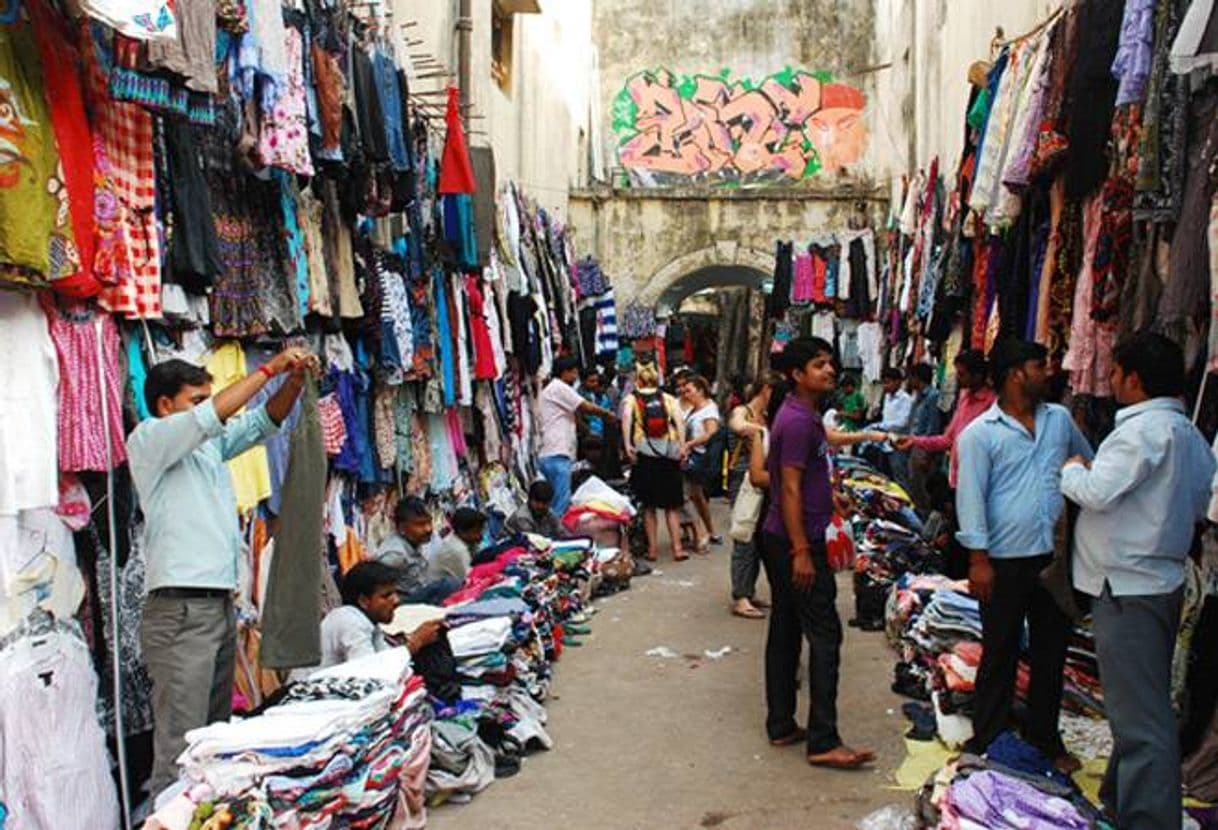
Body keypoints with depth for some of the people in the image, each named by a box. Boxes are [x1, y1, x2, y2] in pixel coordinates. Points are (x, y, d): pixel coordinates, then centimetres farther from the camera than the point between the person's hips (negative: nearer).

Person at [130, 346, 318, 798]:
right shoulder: (147, 439, -3)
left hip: (220, 604, 8)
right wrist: (269, 368, -12)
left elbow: (263, 423, 17)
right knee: (181, 744, -10)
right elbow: (210, 416, -17)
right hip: (180, 609, -8)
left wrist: (295, 380, -1)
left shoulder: (209, 444, 17)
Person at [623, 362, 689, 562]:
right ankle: (677, 547, 5)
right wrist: (682, 446, -10)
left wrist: (627, 445, -18)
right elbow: (680, 421, -4)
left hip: (645, 454, -1)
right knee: (672, 504, 9)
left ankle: (653, 548, 7)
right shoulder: (668, 398, 13)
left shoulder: (631, 399, 9)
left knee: (648, 505, 8)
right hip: (669, 453, 1)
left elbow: (626, 417, -12)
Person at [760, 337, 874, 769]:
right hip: (797, 542, -11)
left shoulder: (802, 415, 15)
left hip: (782, 540, 11)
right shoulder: (798, 421, -17)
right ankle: (823, 741, -5)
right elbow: (790, 489, -21)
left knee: (785, 632, 13)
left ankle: (782, 726, 20)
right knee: (825, 636, -8)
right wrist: (802, 552, -22)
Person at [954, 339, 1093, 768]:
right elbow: (971, 499, -10)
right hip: (1006, 560, -5)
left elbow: (1089, 466, 24)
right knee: (1000, 655, 4)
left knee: (1052, 651, 14)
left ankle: (1045, 737, 29)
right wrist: (978, 559, -15)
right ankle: (986, 742, 17)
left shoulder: (1060, 419, 9)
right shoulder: (979, 434, -7)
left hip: (1055, 557, 5)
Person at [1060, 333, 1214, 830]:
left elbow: (1098, 492, -22)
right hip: (1163, 579, 10)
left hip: (1127, 588, -10)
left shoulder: (1143, 429, -18)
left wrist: (1072, 470, -3)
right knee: (1142, 704, 20)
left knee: (1140, 716, -9)